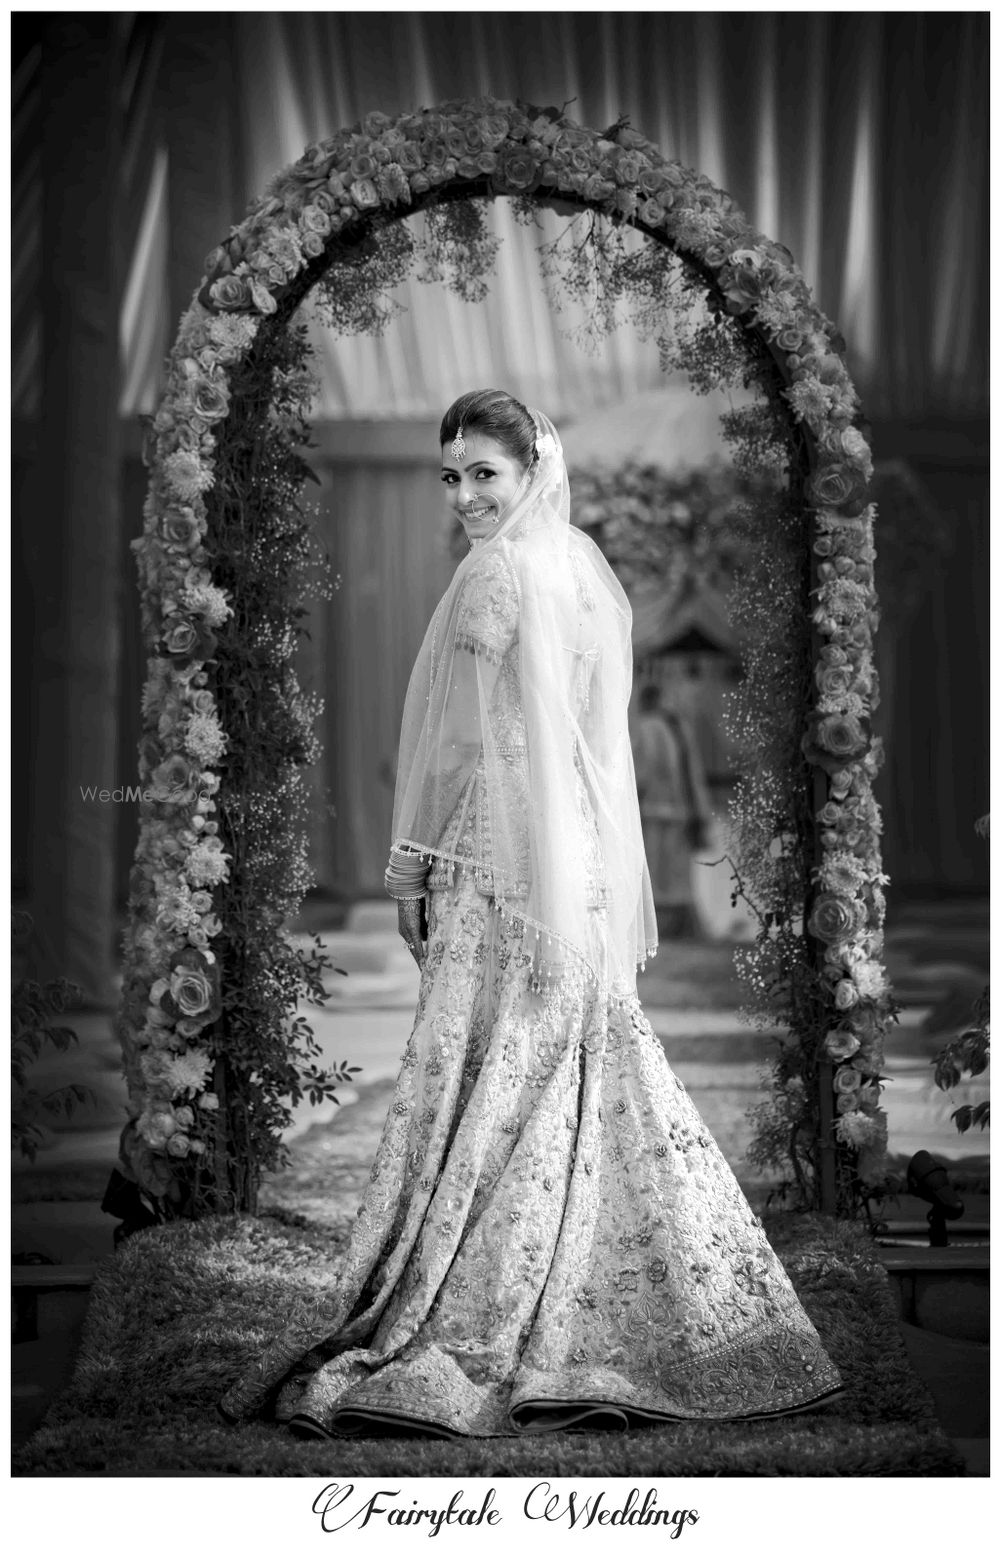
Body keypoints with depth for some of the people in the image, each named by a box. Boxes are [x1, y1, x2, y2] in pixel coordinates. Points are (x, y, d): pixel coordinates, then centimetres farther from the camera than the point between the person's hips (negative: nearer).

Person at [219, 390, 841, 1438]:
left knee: (478, 1086, -6)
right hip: (583, 862, 9)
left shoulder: (494, 576, -13)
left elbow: (458, 744, -13)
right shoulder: (582, 562, 13)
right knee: (592, 1073, 10)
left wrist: (410, 866, -6)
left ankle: (453, 1343, -3)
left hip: (502, 866, -9)